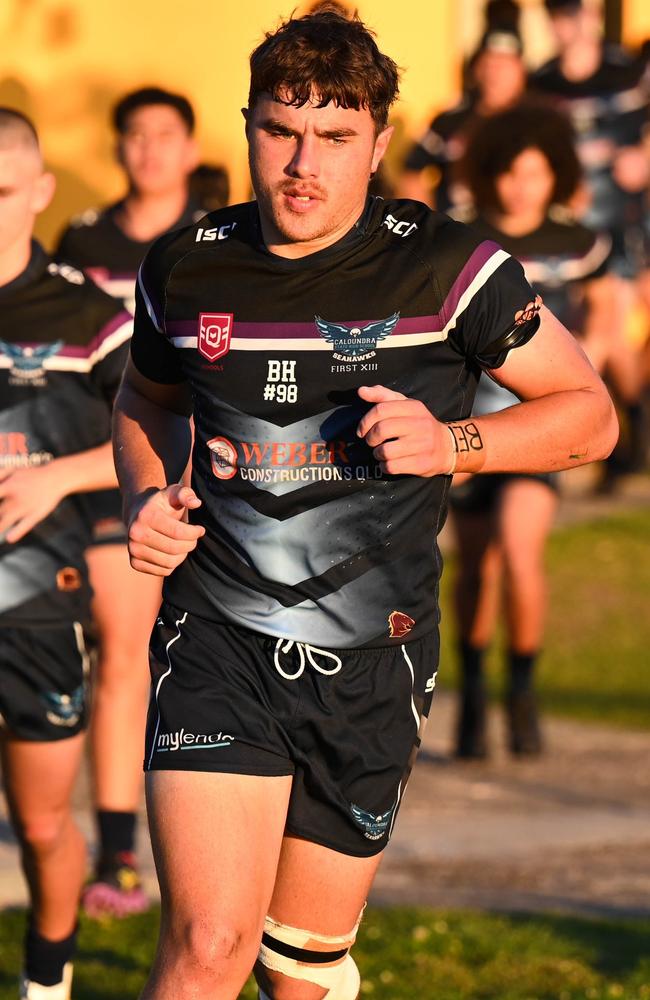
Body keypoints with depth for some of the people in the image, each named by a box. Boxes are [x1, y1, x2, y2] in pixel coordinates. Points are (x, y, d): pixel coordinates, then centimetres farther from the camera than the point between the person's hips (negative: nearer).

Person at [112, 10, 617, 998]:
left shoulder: (445, 269, -6)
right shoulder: (186, 268, 2)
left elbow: (590, 414, 2)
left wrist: (451, 442, -15)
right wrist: (146, 500, 3)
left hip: (370, 662, 0)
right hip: (218, 646, 0)